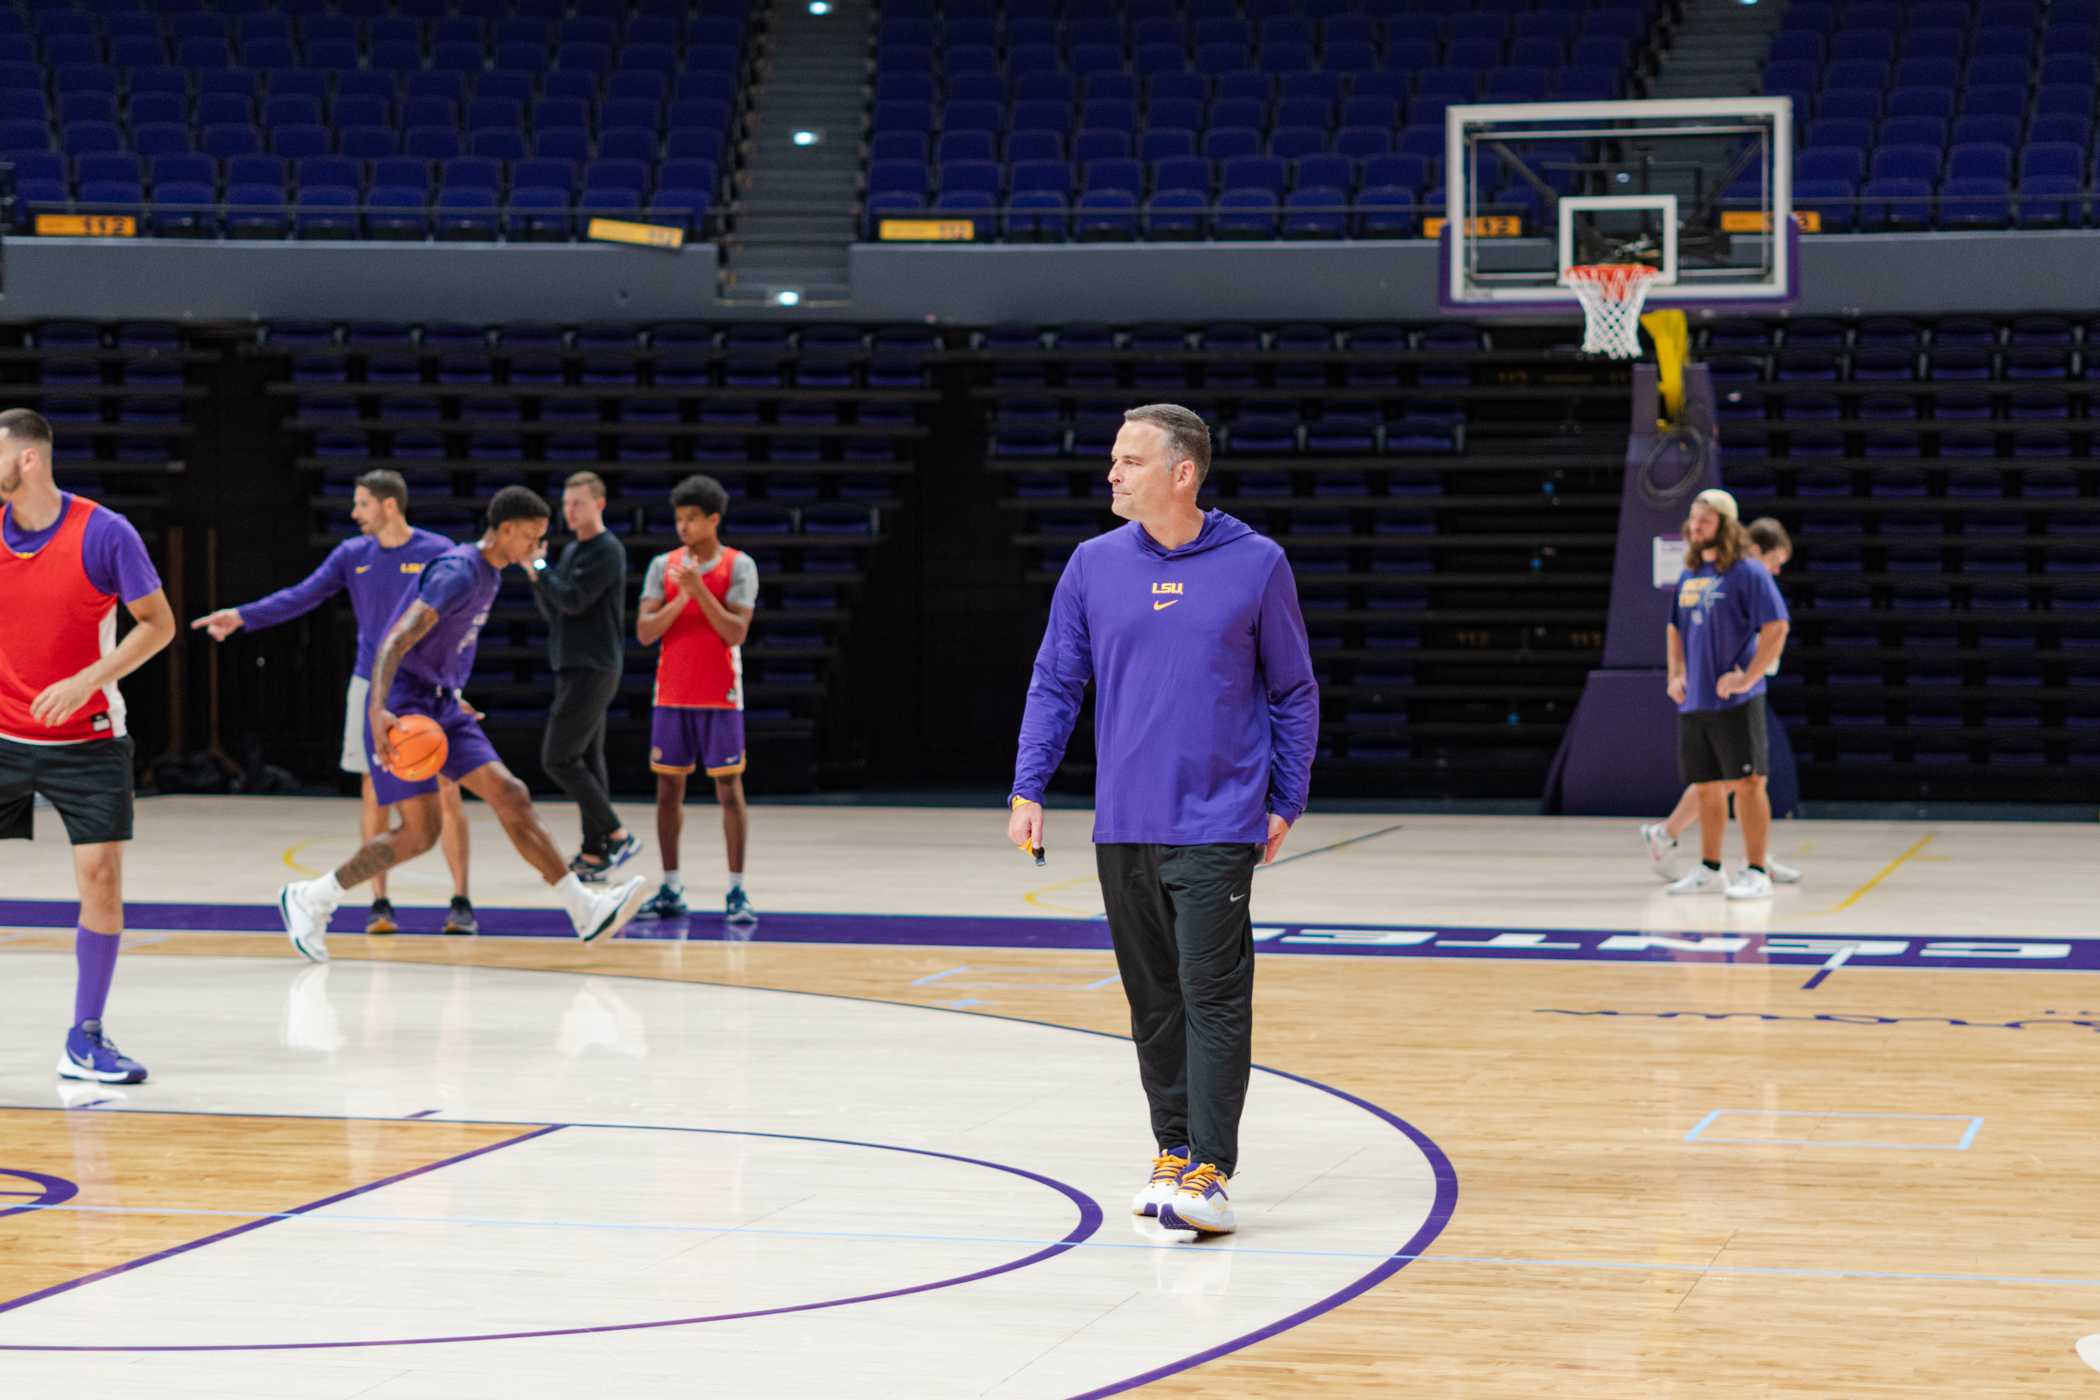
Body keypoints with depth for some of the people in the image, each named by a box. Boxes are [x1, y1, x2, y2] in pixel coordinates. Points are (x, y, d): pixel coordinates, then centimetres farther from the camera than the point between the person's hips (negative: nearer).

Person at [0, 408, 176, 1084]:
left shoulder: (104, 533, -12)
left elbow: (158, 624, -7)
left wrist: (86, 680, -19)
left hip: (86, 740, -3)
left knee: (101, 875, -8)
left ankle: (85, 1040, 4)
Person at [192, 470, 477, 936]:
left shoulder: (438, 552, -5)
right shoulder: (352, 555, 4)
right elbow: (300, 596, 0)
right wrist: (241, 616, -11)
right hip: (371, 688, 3)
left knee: (446, 793, -4)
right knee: (373, 795, 2)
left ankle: (461, 903, 5)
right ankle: (380, 903, 10)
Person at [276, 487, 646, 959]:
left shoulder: (490, 573, 13)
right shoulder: (458, 571, -18)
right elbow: (396, 640, -27)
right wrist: (378, 710, -39)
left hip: (443, 708, 9)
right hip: (405, 705, -9)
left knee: (511, 797, -1)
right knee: (420, 832, -11)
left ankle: (586, 909, -5)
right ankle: (310, 899, 3)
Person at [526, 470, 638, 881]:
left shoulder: (607, 551, -11)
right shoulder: (572, 550, 17)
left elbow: (573, 601, -20)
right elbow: (551, 611, 17)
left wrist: (538, 567, -12)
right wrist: (537, 575, 1)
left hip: (592, 670, -9)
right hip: (574, 668, 9)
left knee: (558, 758, -11)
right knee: (586, 760, 9)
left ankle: (617, 837, -8)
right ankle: (593, 855, 11)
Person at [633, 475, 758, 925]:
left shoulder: (739, 566, -4)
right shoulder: (663, 566, 6)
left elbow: (736, 633, -13)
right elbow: (644, 631, -1)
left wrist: (699, 590, -21)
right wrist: (679, 599, -16)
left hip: (719, 697, -4)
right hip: (672, 696, 4)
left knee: (728, 788, -4)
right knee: (668, 788, 5)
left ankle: (736, 892, -1)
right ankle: (671, 890, 12)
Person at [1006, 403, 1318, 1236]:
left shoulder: (1256, 565, -2)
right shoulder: (1095, 566, 5)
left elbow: (1294, 693, 6)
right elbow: (1055, 684, 10)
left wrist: (1286, 805, 3)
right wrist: (1028, 790, 2)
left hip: (1218, 825, -4)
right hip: (1123, 825, 4)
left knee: (1212, 993, -9)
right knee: (1153, 999, 10)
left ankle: (1208, 1172, -10)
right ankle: (1173, 1150, 20)